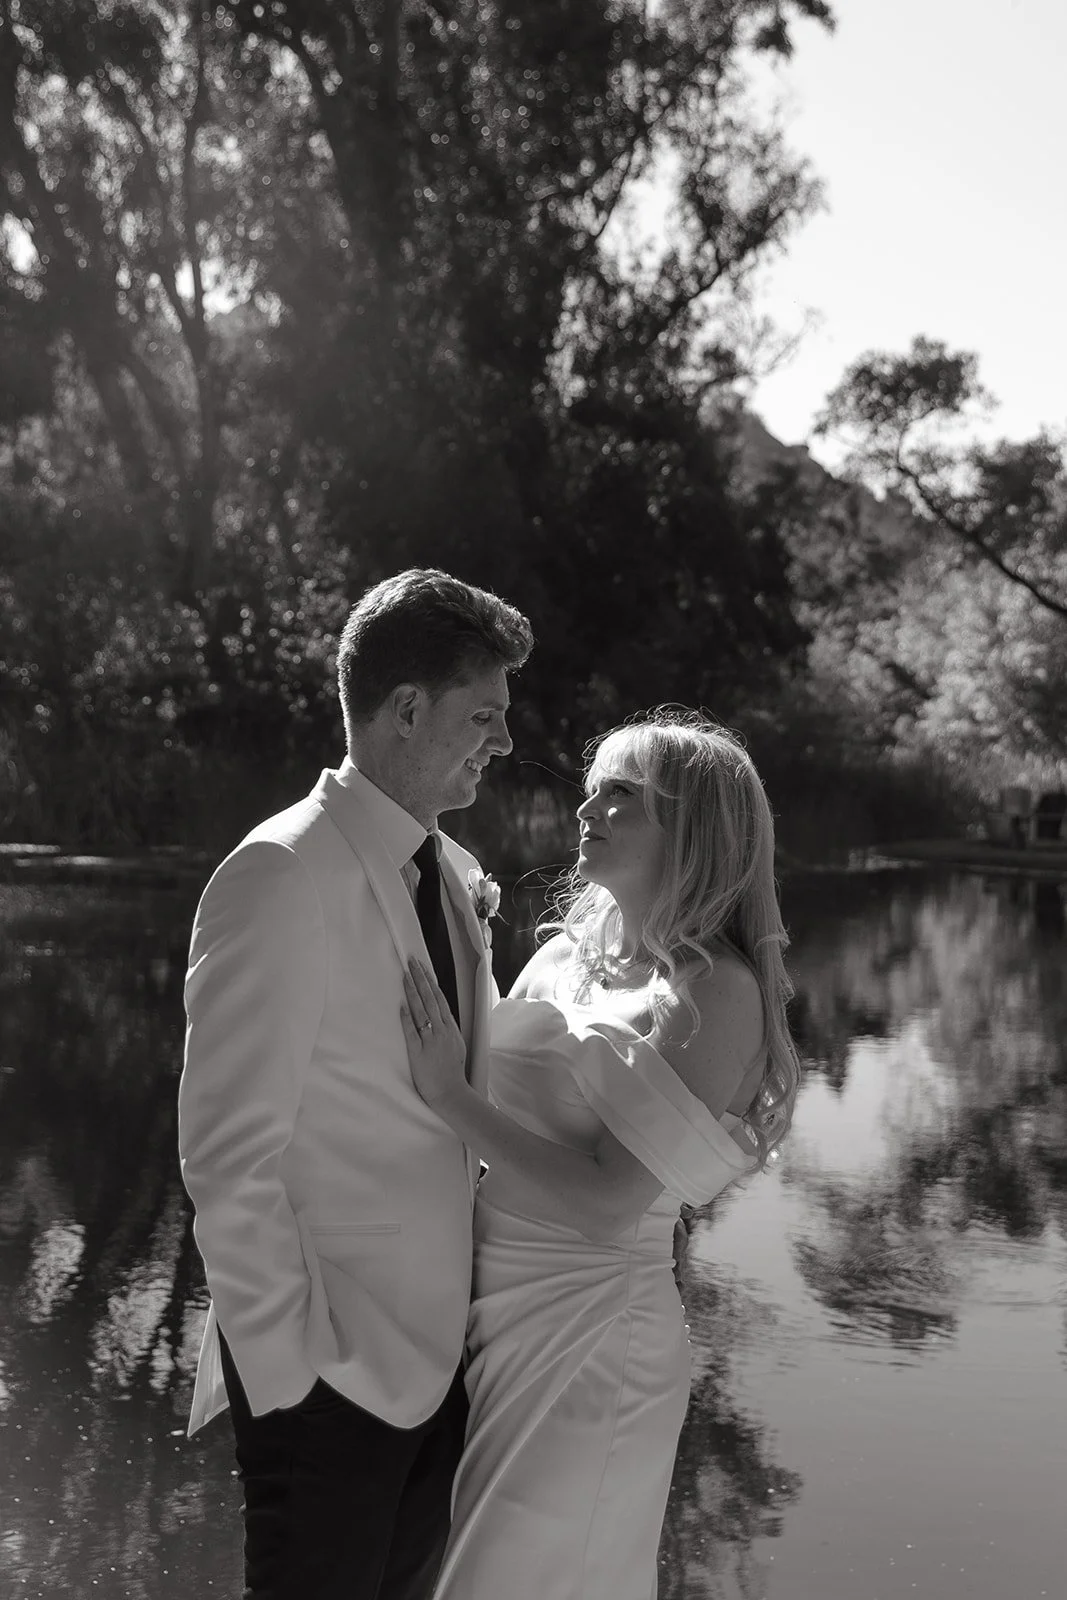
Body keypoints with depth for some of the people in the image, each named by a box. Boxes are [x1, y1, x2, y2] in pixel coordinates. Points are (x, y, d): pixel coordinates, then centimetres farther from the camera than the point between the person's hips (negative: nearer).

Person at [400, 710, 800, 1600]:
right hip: (491, 1315, 7)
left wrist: (451, 1096, -19)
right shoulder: (563, 956, 6)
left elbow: (608, 1203, -21)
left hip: (589, 1336, -7)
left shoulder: (716, 992, -14)